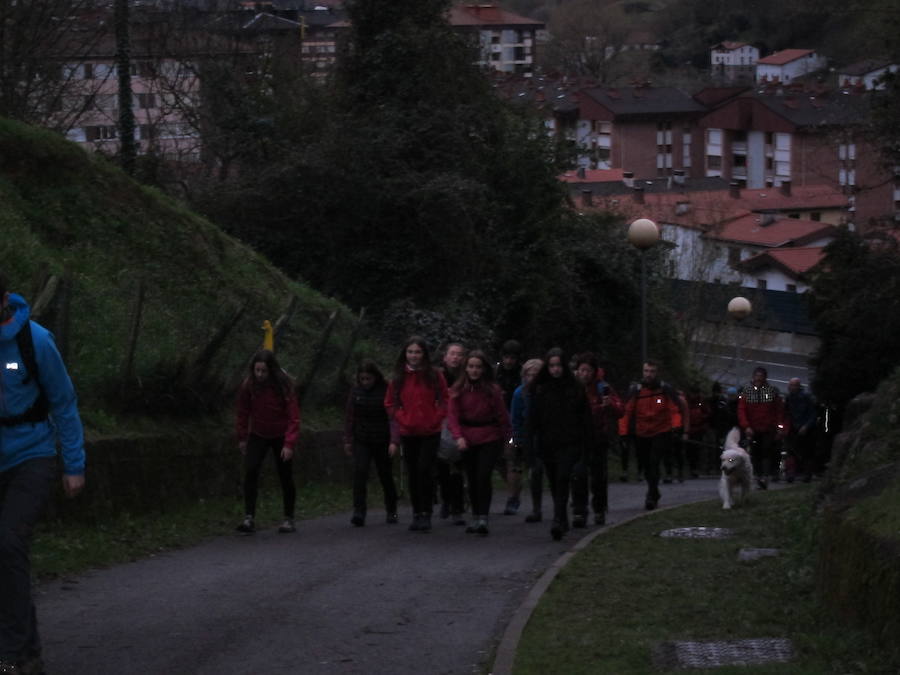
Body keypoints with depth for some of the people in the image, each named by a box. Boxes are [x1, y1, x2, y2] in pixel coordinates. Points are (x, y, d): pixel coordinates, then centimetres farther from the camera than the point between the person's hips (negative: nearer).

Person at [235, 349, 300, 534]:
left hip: (280, 437, -1)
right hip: (258, 435, 1)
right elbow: (243, 412, 3)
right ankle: (249, 518, -18)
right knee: (250, 471, -17)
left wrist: (289, 444, -23)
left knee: (285, 477, 4)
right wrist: (242, 438, 7)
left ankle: (289, 519, 19)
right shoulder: (248, 386, -12)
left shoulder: (284, 386, -19)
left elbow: (293, 416, -17)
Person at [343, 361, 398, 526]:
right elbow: (349, 418, 9)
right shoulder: (356, 392, 5)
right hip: (361, 441, 2)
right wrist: (347, 440, 5)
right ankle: (359, 512, -18)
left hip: (382, 442, -2)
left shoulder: (386, 391, -7)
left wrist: (394, 441, -16)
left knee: (385, 475, 8)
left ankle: (391, 512, 23)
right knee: (359, 472, -14)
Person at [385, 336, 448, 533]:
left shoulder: (434, 375, -1)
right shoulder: (399, 377, 4)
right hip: (408, 433, 3)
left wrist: (434, 420, -7)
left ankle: (426, 514, -8)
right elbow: (391, 404, 10)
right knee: (413, 474, 6)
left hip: (430, 433, -3)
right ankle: (416, 514, 14)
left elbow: (444, 401, 4)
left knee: (425, 470, -13)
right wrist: (402, 420, -2)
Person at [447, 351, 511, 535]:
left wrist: (505, 437, 6)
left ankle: (483, 518, -15)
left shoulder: (492, 390, -4)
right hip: (467, 440, 3)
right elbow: (452, 416, -5)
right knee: (472, 479, 9)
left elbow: (502, 416, 3)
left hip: (489, 439, -3)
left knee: (483, 477, -14)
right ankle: (476, 517, 19)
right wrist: (458, 436, -19)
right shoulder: (458, 390, 0)